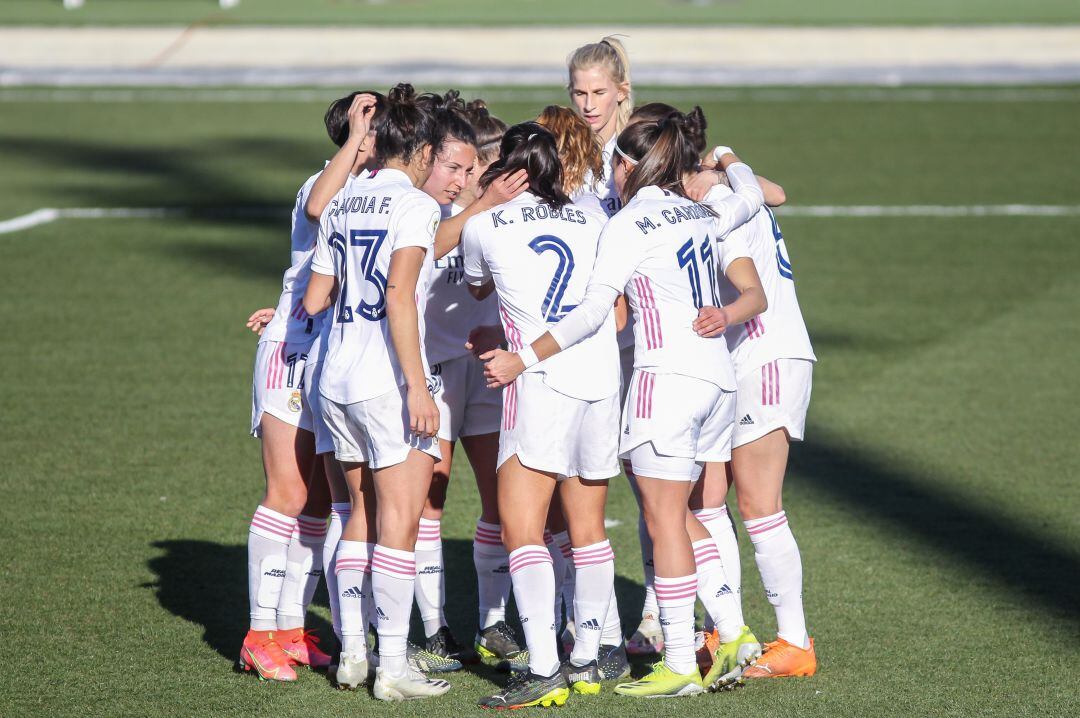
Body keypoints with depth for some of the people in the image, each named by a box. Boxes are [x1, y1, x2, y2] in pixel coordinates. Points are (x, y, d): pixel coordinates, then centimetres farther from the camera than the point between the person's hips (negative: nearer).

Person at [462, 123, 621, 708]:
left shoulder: (481, 225, 5)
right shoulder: (591, 219, 13)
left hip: (542, 381, -5)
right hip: (603, 378, 5)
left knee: (521, 527, -6)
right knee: (588, 528, 13)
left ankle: (543, 670, -15)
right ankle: (586, 663, 18)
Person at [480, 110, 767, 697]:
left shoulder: (629, 225, -4)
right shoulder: (704, 217, 16)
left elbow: (593, 311, -13)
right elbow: (750, 196, 39)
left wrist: (523, 359, -13)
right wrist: (725, 158, 58)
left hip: (668, 375, -7)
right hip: (718, 378, 8)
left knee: (664, 519, -4)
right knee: (677, 513, 17)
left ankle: (680, 666, -6)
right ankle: (730, 633, 7)